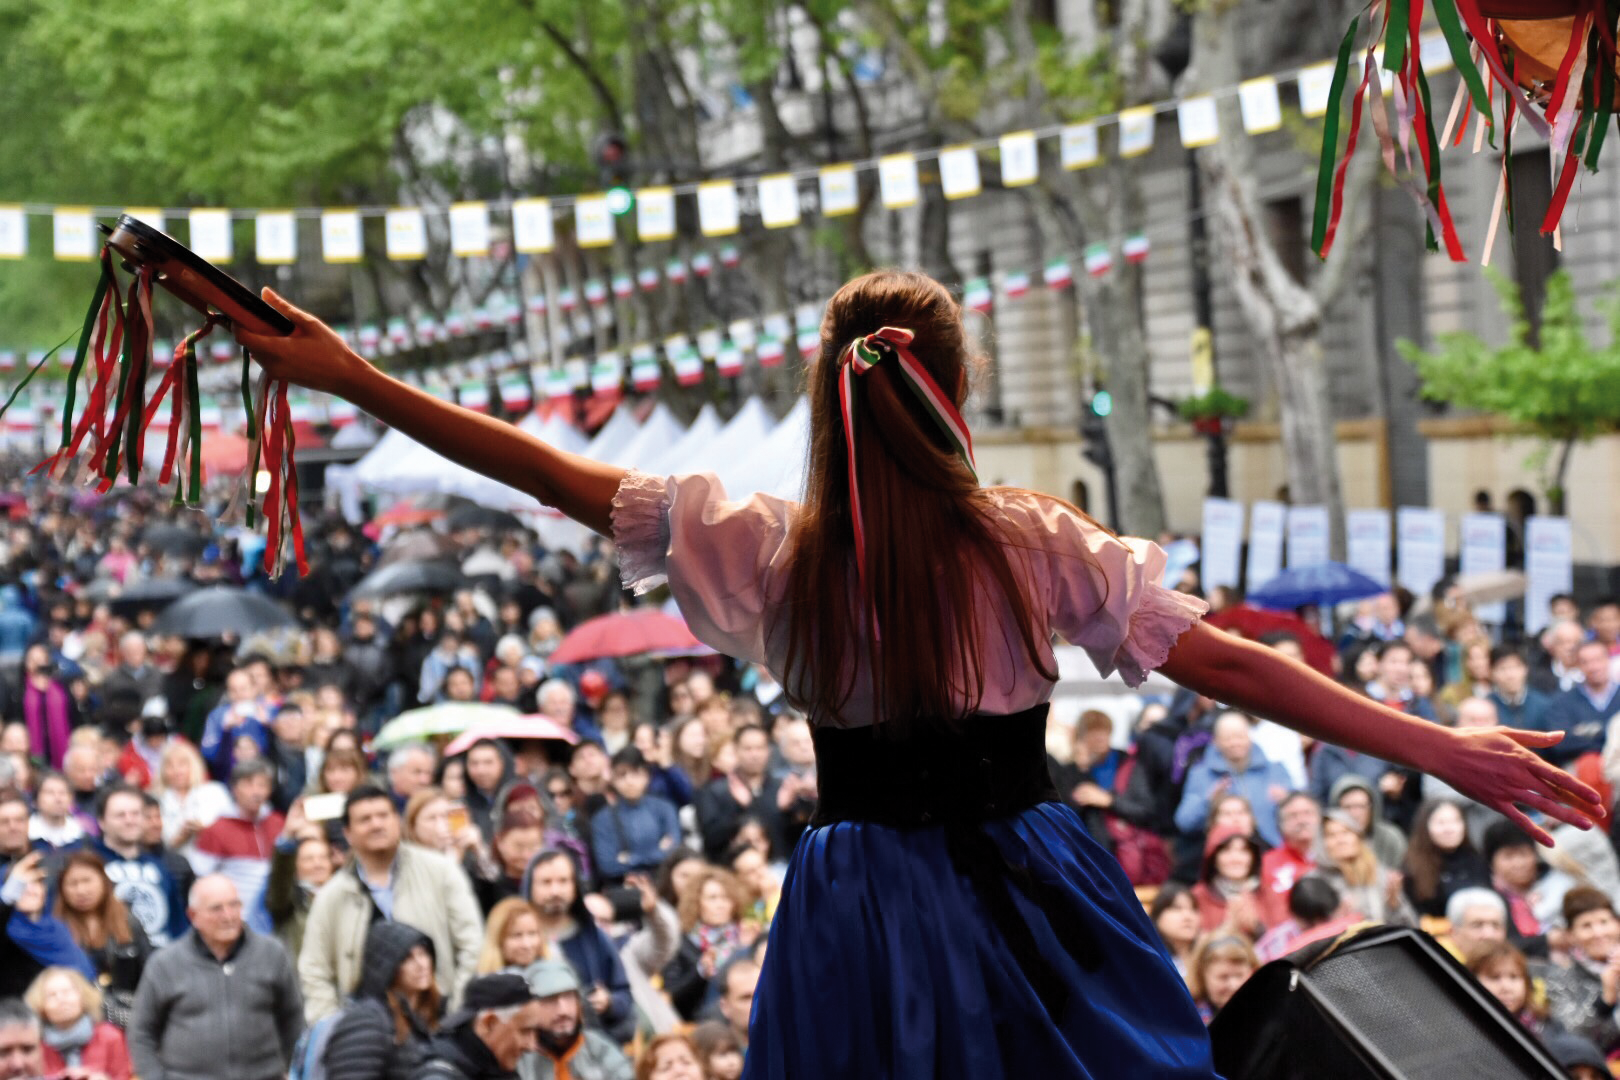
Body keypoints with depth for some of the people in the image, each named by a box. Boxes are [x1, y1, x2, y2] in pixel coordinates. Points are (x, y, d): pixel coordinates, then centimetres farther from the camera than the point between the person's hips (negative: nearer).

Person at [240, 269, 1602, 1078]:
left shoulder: (769, 553, -6)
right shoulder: (1036, 548, -7)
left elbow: (554, 471, -3)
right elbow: (1230, 665, -9)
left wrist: (352, 377, 4)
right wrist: (1442, 749, -6)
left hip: (867, 922, 1)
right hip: (1033, 902, 0)